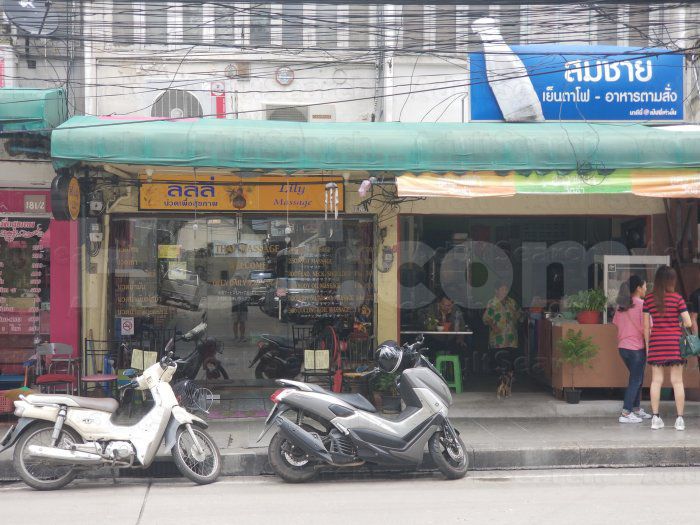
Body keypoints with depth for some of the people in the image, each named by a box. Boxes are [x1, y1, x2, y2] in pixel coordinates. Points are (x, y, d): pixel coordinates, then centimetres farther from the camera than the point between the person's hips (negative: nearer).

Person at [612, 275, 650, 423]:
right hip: (637, 347, -7)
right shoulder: (641, 304, -13)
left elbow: (616, 322, 11)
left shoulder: (621, 305, 7)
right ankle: (626, 414, -3)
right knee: (636, 380, 0)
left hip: (622, 347, 7)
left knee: (637, 378, 21)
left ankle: (636, 409, 27)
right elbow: (645, 327, -16)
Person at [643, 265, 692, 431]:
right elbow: (688, 323, -7)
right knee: (677, 381, 3)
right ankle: (680, 419, 3)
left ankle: (655, 417, 4)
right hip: (675, 342, -2)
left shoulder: (649, 299, 1)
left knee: (656, 380, 5)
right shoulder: (677, 298, -5)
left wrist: (647, 346, 12)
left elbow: (646, 326, 4)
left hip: (656, 342, 2)